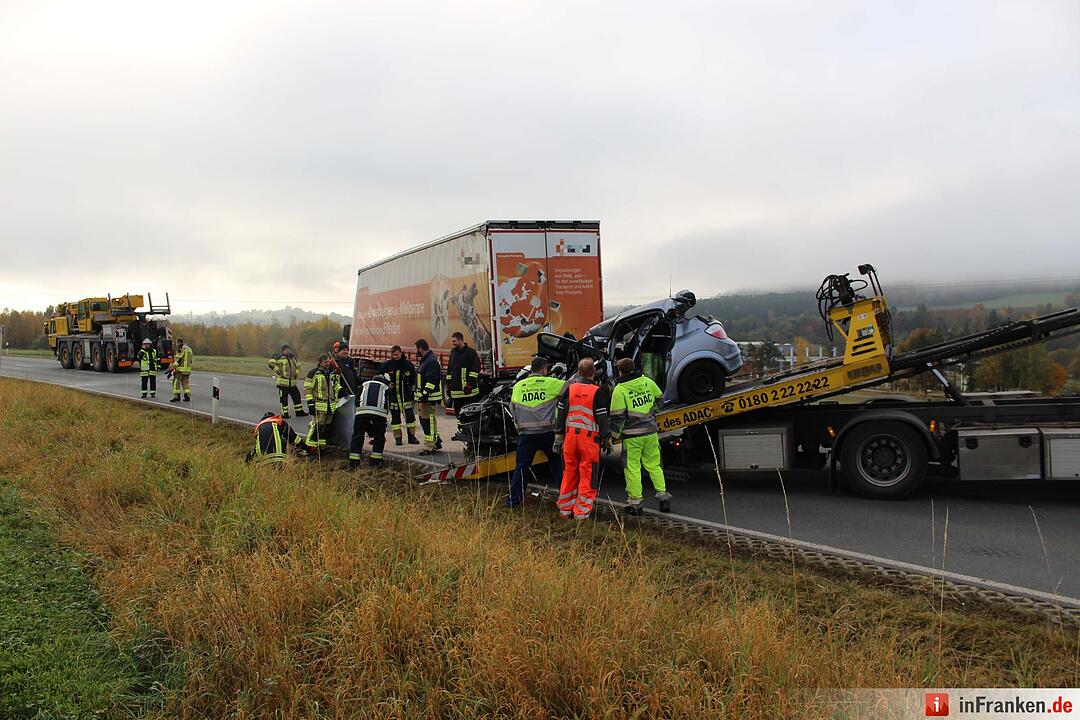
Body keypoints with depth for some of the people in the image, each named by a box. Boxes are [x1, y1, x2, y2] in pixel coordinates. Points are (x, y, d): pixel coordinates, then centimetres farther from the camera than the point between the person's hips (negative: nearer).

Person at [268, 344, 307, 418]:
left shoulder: (293, 358, 13)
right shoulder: (280, 358, -9)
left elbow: (298, 366, 29)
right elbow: (271, 363, -20)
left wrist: (297, 373, 14)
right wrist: (277, 371, -19)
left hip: (292, 383, 7)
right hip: (283, 382, -7)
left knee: (297, 396, 11)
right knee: (284, 398, 1)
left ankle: (299, 411, 21)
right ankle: (284, 413, 9)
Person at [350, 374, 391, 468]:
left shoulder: (364, 385, 33)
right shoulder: (386, 388, 31)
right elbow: (387, 407, 30)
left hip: (362, 411, 1)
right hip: (379, 412, -1)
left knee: (357, 436, 12)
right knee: (379, 437, 17)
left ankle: (353, 462, 12)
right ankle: (375, 461, 16)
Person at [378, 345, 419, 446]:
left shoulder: (408, 365, 0)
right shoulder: (387, 365, 1)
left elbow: (413, 380, 7)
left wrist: (413, 392, 3)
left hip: (406, 395, -1)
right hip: (393, 395, 1)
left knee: (409, 415, -2)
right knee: (395, 417, 4)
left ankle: (412, 436, 7)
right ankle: (397, 437, 10)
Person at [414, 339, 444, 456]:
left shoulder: (432, 361, -16)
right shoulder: (425, 360, 18)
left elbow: (431, 382, -23)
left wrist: (423, 398, -24)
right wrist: (420, 398, 23)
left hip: (429, 398, -11)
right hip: (424, 397, 11)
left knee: (428, 421, -8)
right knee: (424, 419, 17)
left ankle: (429, 448, -4)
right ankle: (436, 441, 27)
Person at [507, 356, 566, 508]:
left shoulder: (518, 386, 8)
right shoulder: (551, 383, -3)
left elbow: (512, 408, 17)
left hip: (525, 434, 2)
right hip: (547, 432, -2)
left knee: (521, 466, 8)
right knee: (557, 464, 13)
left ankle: (513, 499, 6)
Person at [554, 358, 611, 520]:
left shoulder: (569, 388, 5)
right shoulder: (598, 391, -7)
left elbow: (560, 414, 8)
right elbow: (602, 417, -6)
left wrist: (558, 437, 15)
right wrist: (607, 440, 3)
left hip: (570, 435, 4)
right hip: (589, 437, -4)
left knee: (569, 472, 14)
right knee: (587, 475, 2)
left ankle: (565, 509, 22)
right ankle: (582, 512, 3)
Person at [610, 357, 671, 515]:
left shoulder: (620, 390, -11)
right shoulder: (648, 382, 4)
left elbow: (618, 416, -12)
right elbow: (660, 399, 17)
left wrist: (614, 435, -2)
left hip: (632, 434, -5)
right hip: (651, 431, 5)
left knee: (632, 468, 3)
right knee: (654, 465, 15)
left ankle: (635, 503, 6)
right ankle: (663, 495, 9)